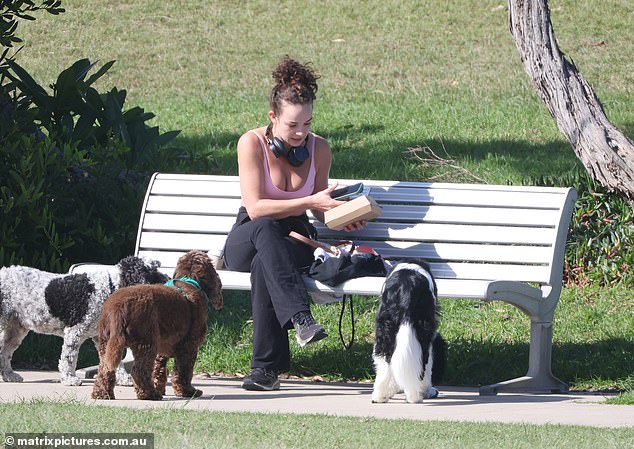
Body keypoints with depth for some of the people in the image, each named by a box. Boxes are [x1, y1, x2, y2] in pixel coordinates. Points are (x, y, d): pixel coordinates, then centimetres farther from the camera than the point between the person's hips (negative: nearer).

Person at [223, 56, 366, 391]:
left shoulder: (319, 149, 3)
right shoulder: (252, 143, -9)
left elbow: (319, 208, 15)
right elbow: (255, 208, -17)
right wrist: (309, 202, -23)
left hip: (295, 240, 2)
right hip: (246, 240, -2)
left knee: (264, 265, -37)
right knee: (266, 230, -41)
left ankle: (266, 367, -40)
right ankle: (300, 317, -56)